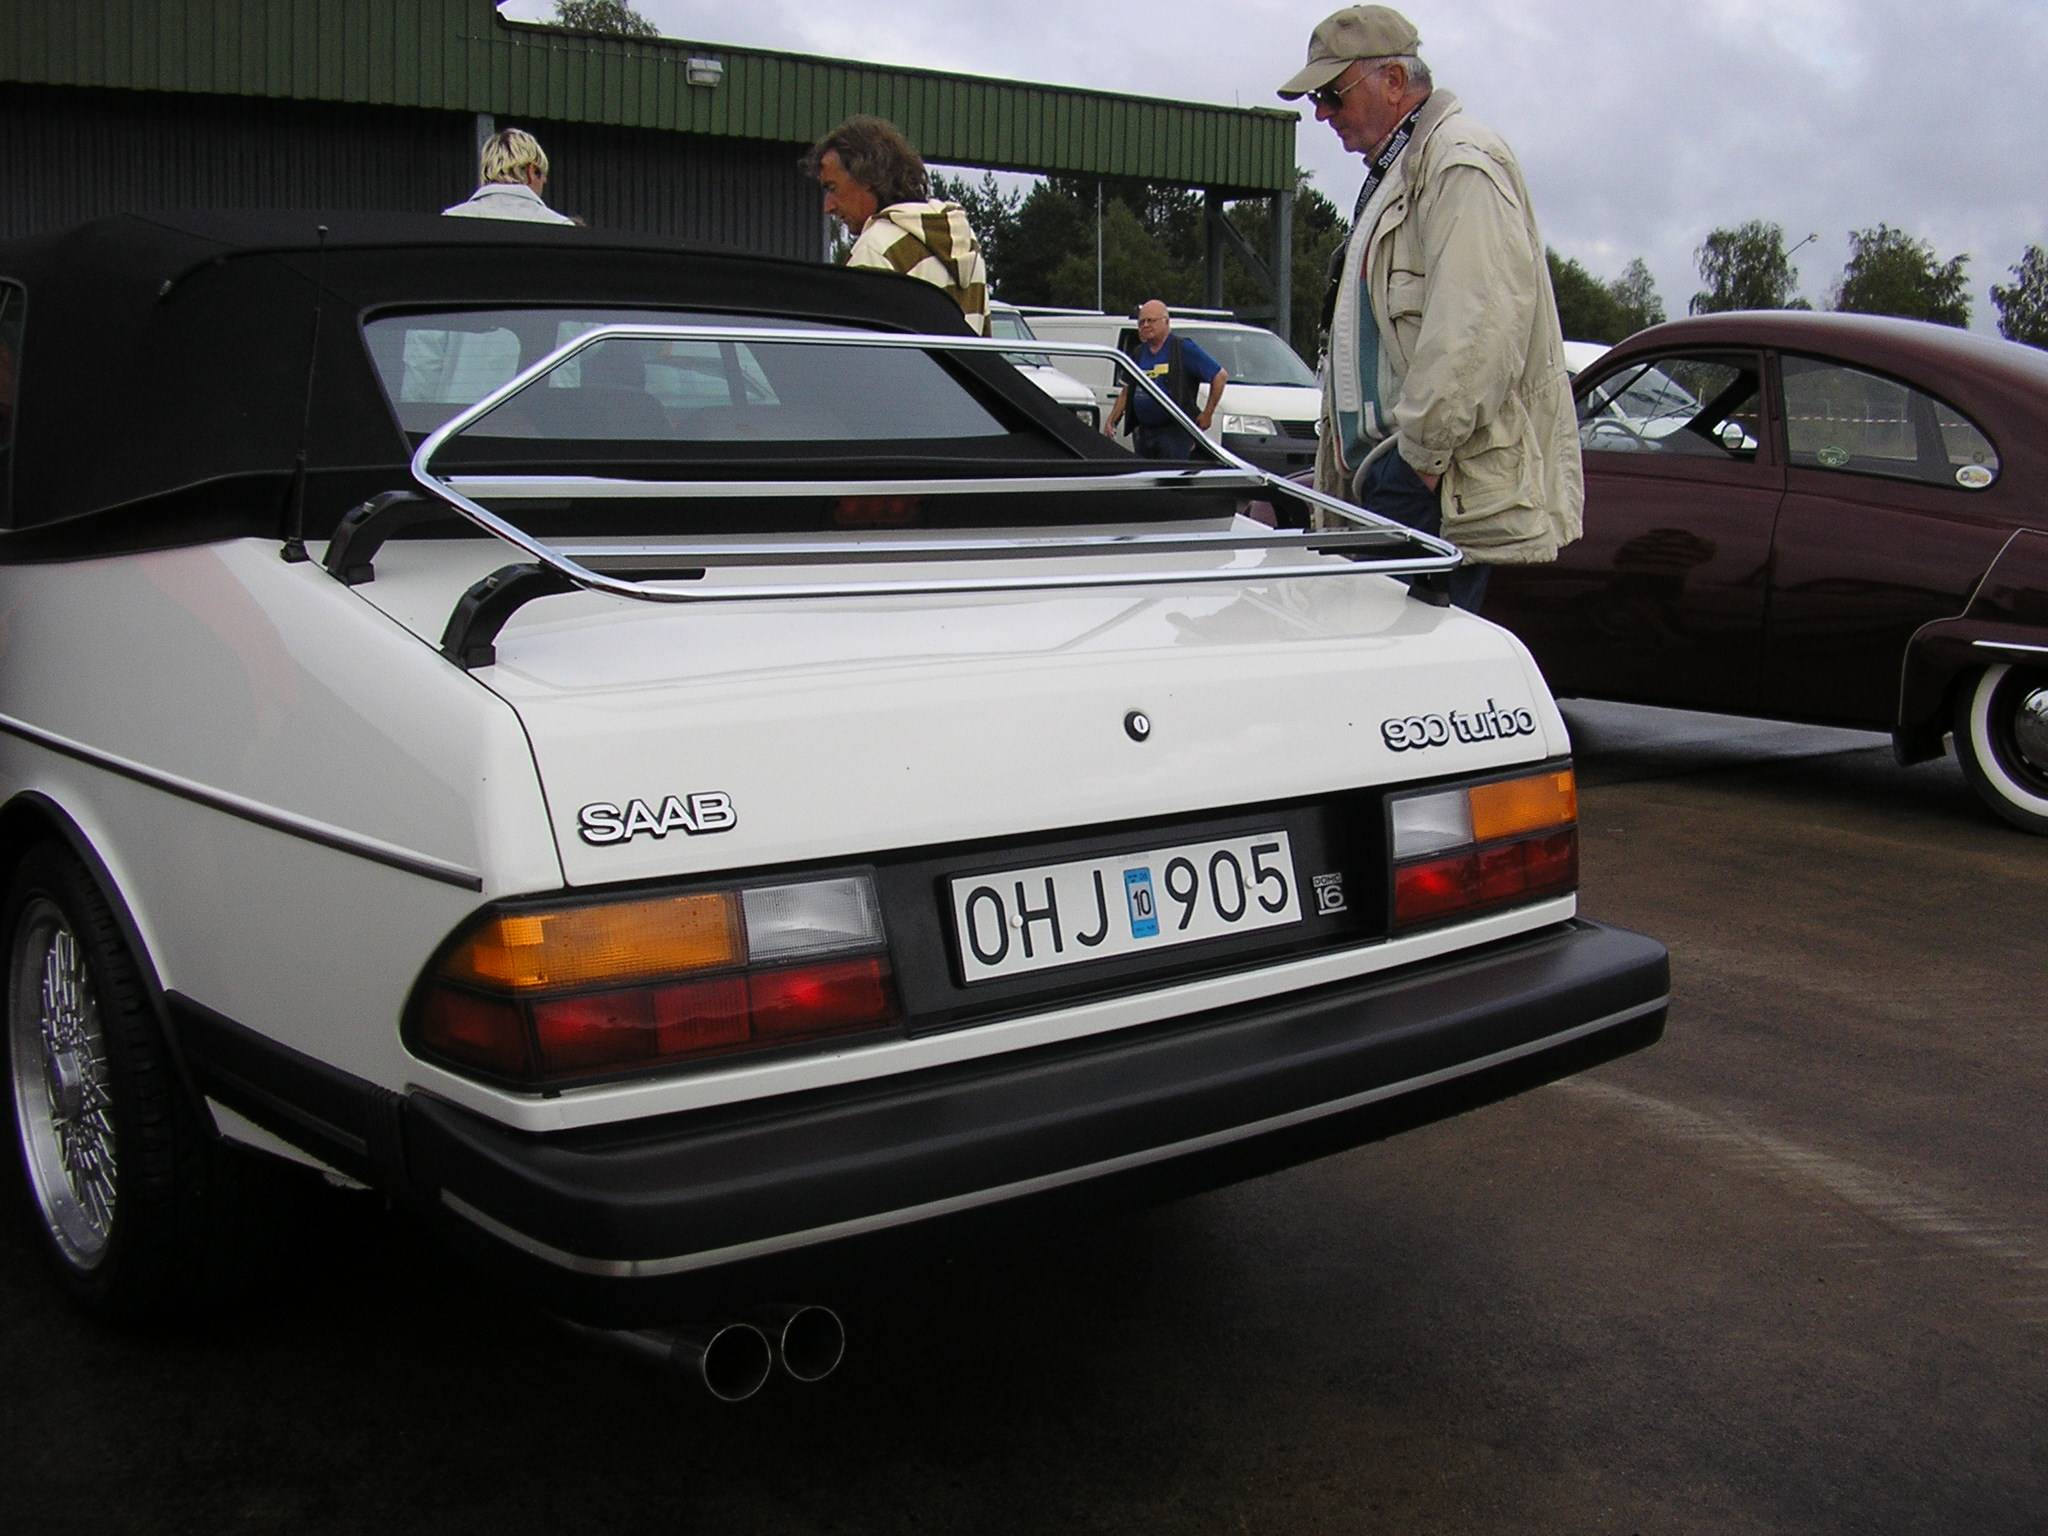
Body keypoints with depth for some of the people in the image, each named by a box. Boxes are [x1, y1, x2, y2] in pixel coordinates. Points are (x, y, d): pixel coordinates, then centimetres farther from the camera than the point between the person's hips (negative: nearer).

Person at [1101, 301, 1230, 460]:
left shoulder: (1183, 348, -5)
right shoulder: (1138, 353, 14)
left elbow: (1220, 376, -4)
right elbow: (1126, 392, 23)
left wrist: (1207, 414, -6)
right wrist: (1111, 420, 13)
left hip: (1175, 434, -7)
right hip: (1143, 433, 7)